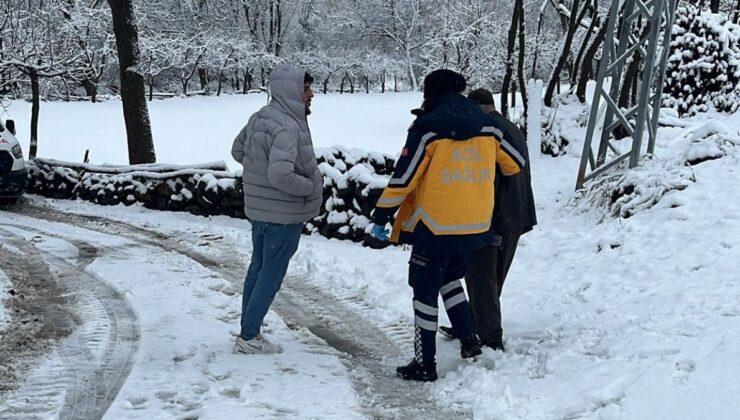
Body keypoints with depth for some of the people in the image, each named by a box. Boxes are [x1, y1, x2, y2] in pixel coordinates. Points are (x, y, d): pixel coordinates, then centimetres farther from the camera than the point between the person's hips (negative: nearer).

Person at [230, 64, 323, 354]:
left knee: (257, 269, 19)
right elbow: (280, 175, -35)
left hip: (258, 209, 9)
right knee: (271, 276, 3)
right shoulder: (287, 127, -26)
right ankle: (248, 338, 11)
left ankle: (248, 331, 30)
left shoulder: (260, 116, 3)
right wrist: (312, 186, -19)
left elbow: (238, 150, 16)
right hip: (283, 214, -9)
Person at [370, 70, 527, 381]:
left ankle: (425, 364, 9)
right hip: (476, 226, 6)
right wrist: (492, 175, 37)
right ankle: (469, 340, 18)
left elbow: (403, 178, -14)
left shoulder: (427, 128, -11)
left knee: (425, 291, 5)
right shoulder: (485, 126, 4)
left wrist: (380, 217, -6)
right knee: (450, 278, 27)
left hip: (435, 227, -6)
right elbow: (515, 163, 15)